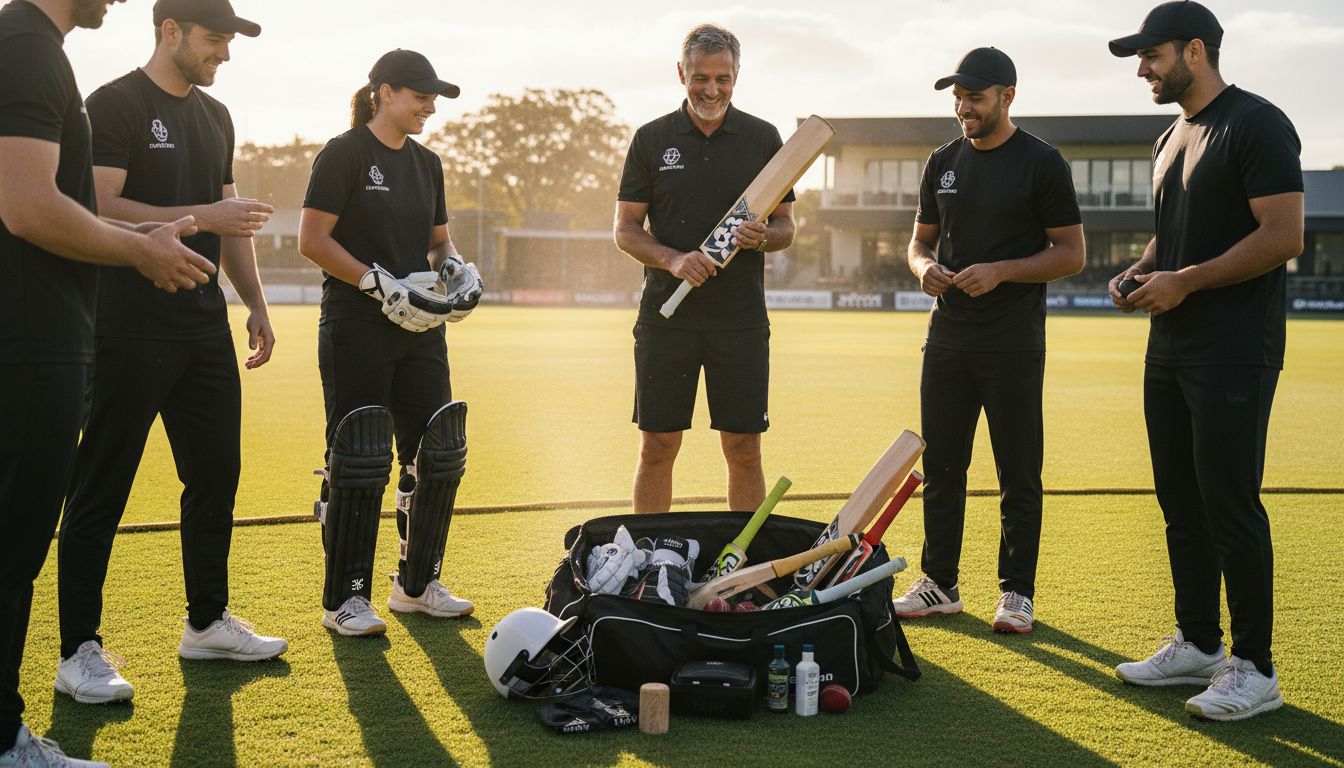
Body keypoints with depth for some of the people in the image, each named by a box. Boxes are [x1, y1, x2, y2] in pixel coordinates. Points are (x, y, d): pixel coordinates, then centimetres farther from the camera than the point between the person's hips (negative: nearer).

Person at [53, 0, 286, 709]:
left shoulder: (215, 117, 16)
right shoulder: (115, 106, -9)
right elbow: (97, 209, -18)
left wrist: (254, 301, 14)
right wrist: (198, 217, -19)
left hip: (204, 326, 8)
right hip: (131, 330, -8)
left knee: (217, 475, 11)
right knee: (101, 489, -2)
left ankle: (207, 623, 24)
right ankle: (79, 651, 4)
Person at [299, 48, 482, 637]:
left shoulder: (426, 163, 15)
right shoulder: (344, 153, -6)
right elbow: (313, 240, -12)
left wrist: (456, 268, 2)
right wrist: (381, 283, -19)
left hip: (420, 329, 7)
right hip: (357, 329, -7)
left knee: (437, 456, 8)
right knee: (358, 465, -5)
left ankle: (416, 584, 22)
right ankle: (345, 599, 5)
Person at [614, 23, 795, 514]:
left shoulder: (763, 138, 6)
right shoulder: (652, 139, 5)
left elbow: (786, 228, 10)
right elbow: (625, 229, 5)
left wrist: (762, 236, -14)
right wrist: (672, 259, -14)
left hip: (741, 320, 0)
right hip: (666, 314, 0)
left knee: (744, 450, 2)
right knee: (657, 448, 2)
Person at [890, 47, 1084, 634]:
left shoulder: (1041, 163, -5)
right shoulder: (943, 162, 12)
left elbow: (1071, 254, -7)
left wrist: (1000, 270, -19)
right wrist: (924, 266, -5)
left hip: (1013, 344, -5)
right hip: (947, 337, 6)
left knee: (1019, 475, 1)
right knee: (941, 466, 10)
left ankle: (1017, 591, 11)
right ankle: (940, 584, 21)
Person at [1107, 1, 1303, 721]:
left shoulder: (1255, 124, -11)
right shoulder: (1171, 140, 17)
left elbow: (1283, 236, -18)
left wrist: (1184, 281, -18)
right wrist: (1139, 272, 7)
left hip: (1233, 356, -9)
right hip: (1170, 350, 9)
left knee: (1230, 506, -7)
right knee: (1181, 502, 13)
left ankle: (1255, 669, 2)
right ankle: (1197, 645, 24)